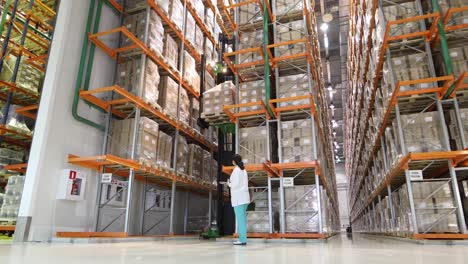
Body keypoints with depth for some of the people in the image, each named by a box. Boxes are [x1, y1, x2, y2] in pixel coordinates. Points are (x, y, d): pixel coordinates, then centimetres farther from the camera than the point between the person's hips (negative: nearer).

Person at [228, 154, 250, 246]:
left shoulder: (236, 170, -11)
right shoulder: (243, 170, 15)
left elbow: (236, 183, -18)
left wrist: (229, 184, 0)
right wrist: (232, 183, 15)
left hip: (238, 198, -9)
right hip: (244, 196, 9)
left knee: (240, 219, -7)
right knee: (242, 219, 10)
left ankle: (242, 240, -6)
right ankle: (243, 238, 11)